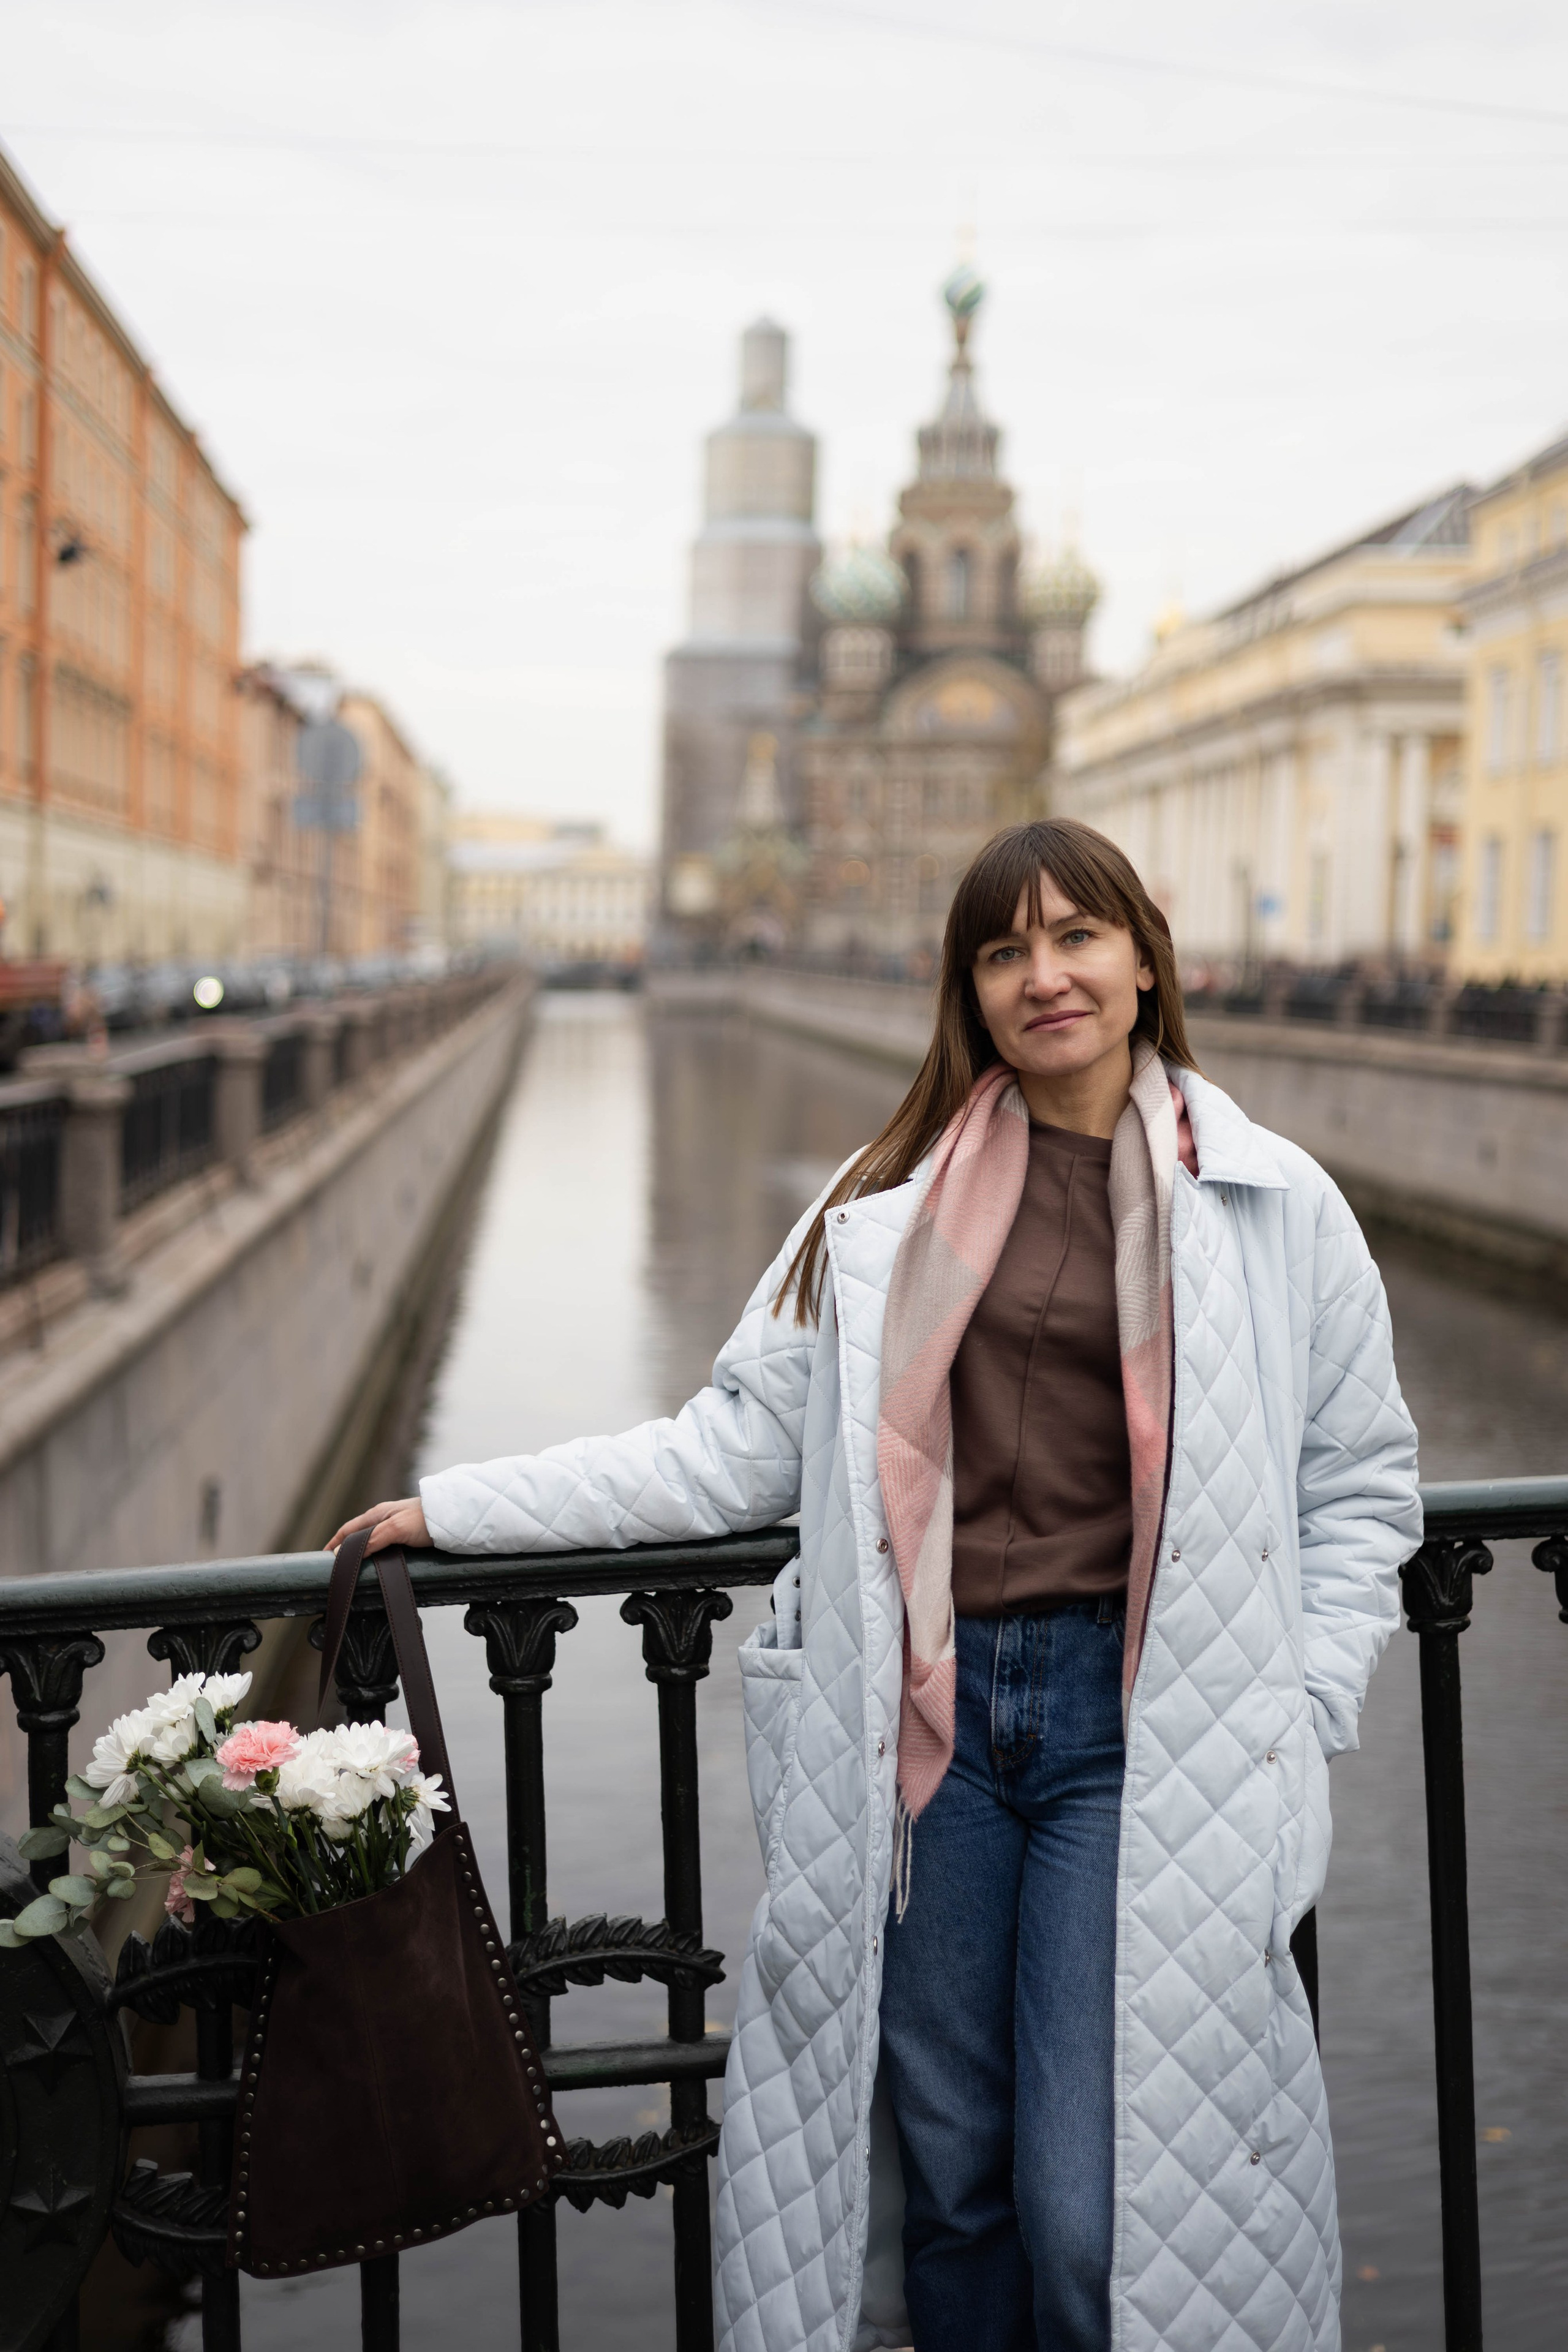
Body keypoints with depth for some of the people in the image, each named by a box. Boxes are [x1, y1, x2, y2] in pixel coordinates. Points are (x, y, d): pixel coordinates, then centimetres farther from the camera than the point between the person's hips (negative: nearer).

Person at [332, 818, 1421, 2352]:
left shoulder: (1275, 1206, 4)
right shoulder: (890, 1203, 8)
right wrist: (458, 1509, 7)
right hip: (929, 1719, 2)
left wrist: (1297, 1717, 0)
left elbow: (1360, 1487, 11)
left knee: (1091, 2211, -6)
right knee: (949, 2178, 10)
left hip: (1140, 1727, -2)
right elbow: (735, 1452, 8)